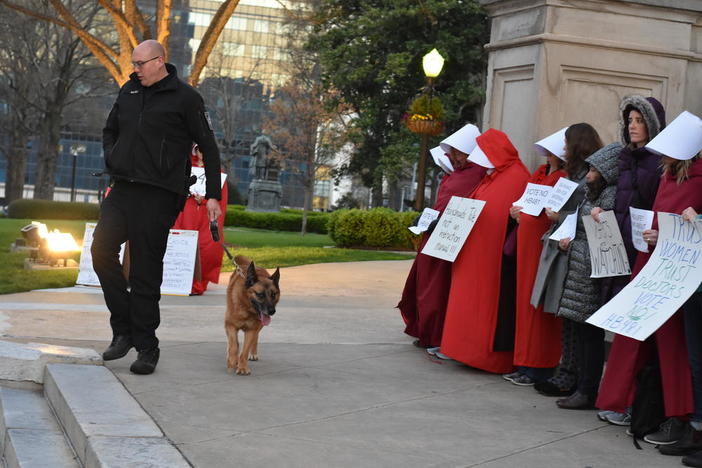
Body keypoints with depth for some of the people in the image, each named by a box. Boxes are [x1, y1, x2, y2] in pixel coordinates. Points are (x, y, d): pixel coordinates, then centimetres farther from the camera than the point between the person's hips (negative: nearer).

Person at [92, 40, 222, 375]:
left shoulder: (184, 97, -2)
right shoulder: (129, 91, 15)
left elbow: (209, 148, 0)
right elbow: (109, 130, 30)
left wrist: (213, 195, -4)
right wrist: (110, 157, 10)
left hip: (158, 195, -6)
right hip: (122, 189, 6)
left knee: (146, 270, -4)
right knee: (101, 249, -10)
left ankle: (146, 346, 5)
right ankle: (124, 329, 3)